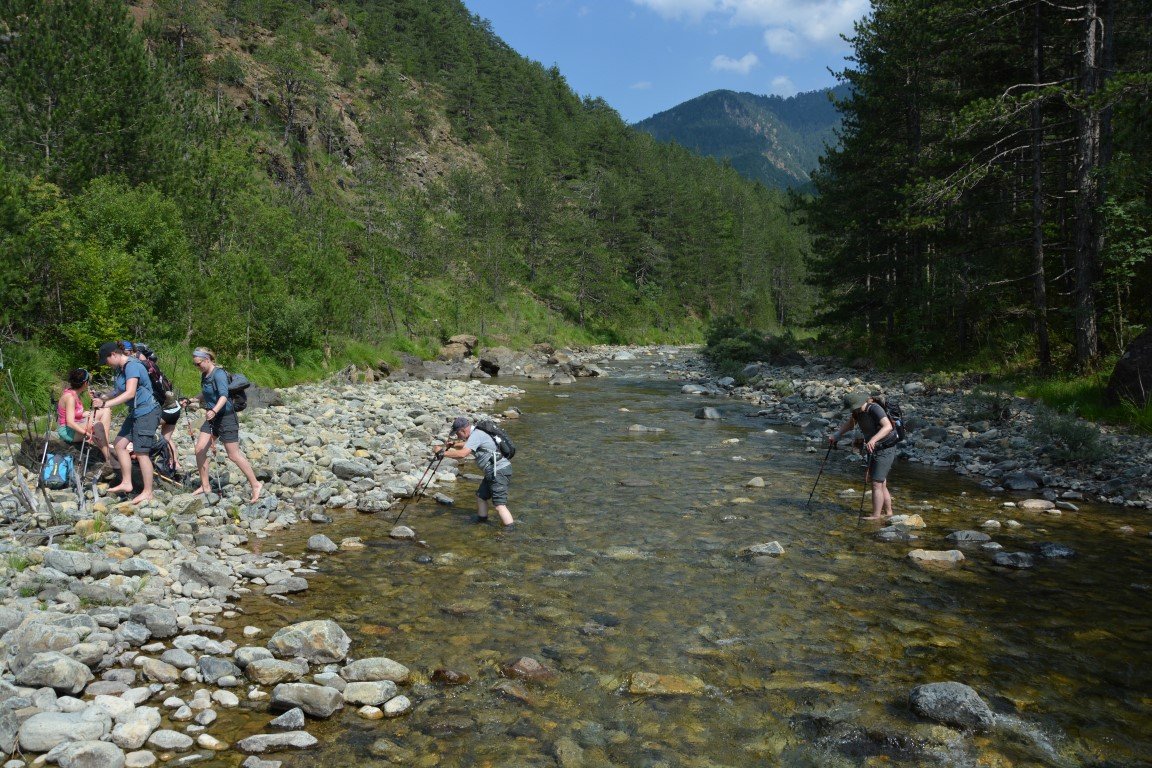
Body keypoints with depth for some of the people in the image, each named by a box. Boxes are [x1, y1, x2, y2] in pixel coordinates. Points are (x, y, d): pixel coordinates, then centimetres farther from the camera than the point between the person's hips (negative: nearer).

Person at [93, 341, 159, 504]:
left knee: (141, 452, -7)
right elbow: (119, 391, 14)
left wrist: (105, 404, -29)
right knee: (120, 444, 9)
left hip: (147, 412, -10)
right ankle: (126, 483, 16)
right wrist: (103, 398, -3)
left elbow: (130, 393, -28)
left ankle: (147, 493, 1)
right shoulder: (120, 368, 11)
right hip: (135, 413, 10)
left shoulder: (132, 366, -19)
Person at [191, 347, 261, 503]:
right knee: (199, 449, 1)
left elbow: (224, 396, -33)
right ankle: (205, 486, 14)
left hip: (226, 417, -8)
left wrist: (214, 411, -48)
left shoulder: (219, 374, -18)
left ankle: (255, 485, 6)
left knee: (234, 455, -5)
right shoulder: (204, 375, 8)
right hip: (212, 418, 8)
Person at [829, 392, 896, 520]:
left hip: (885, 450, -9)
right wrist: (836, 435, -3)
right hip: (874, 450, 9)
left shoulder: (874, 409, -25)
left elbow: (888, 426, -38)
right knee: (881, 484, 17)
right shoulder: (858, 411, 0)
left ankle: (875, 516, -3)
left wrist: (873, 440, -50)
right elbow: (849, 424, 12)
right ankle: (888, 512, 29)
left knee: (876, 484, -8)